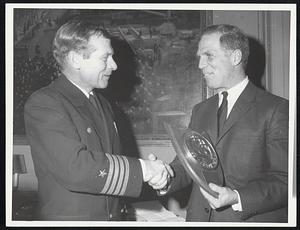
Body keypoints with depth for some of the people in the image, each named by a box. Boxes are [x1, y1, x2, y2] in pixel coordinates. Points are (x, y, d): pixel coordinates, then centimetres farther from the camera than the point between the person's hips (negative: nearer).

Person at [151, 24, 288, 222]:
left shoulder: (277, 109, -10)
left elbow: (285, 179, -14)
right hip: (199, 218, 5)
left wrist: (237, 198, -25)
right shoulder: (200, 111, 11)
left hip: (250, 220, -5)